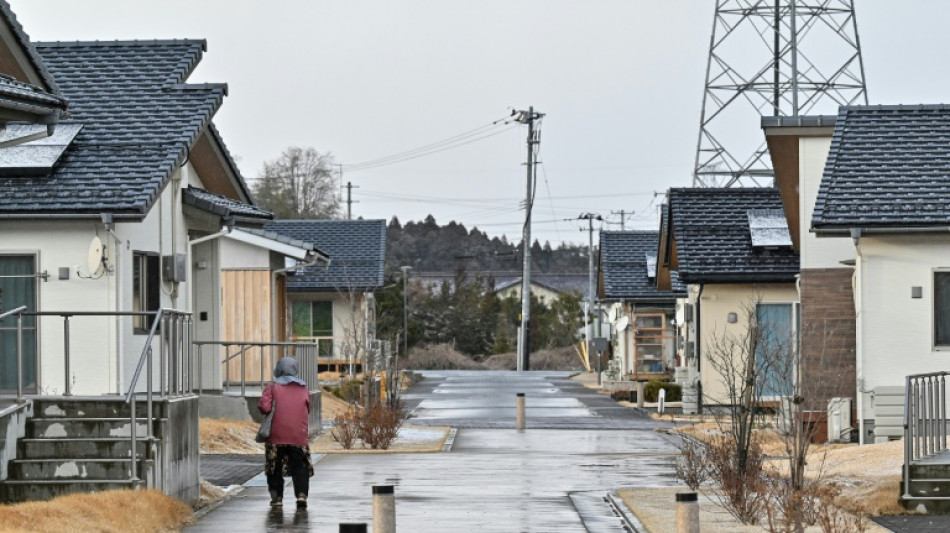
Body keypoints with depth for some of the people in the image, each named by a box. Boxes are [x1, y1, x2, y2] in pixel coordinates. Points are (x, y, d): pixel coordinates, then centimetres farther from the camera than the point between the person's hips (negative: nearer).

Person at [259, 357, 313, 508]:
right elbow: (307, 410, 12)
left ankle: (277, 497, 7)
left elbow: (264, 407, -12)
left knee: (275, 467, 10)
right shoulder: (304, 388, 10)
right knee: (300, 467, 6)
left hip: (277, 435, -2)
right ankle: (301, 494, -11)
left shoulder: (273, 386, -2)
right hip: (299, 436, 2)